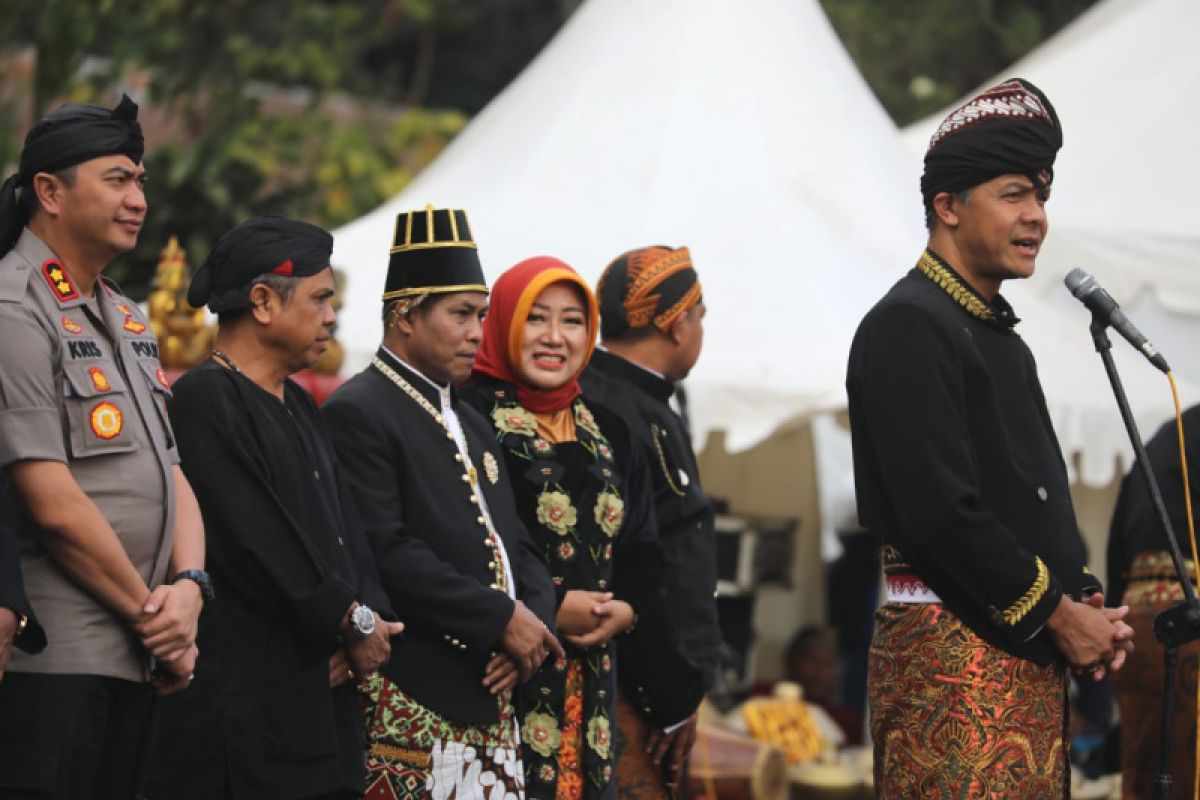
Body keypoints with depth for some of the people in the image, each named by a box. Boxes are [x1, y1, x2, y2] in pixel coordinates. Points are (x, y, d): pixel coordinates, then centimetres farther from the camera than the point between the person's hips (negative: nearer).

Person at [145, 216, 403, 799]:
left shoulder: (297, 406, 20)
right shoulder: (205, 401, -11)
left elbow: (344, 527, 16)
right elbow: (258, 543, -17)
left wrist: (368, 616, -3)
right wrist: (355, 622, -9)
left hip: (323, 689, 9)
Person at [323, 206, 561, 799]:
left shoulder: (470, 424, 22)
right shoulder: (357, 415, -8)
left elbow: (518, 547, 21)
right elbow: (385, 552, -18)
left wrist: (533, 621, -1)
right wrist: (502, 620, -16)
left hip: (490, 700, 8)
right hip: (413, 703, -8)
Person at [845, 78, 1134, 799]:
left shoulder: (1002, 337, 17)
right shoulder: (907, 327, -11)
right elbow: (940, 511, -19)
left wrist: (1088, 601, 4)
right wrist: (1058, 615, -13)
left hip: (1030, 650, 9)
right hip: (951, 648, -9)